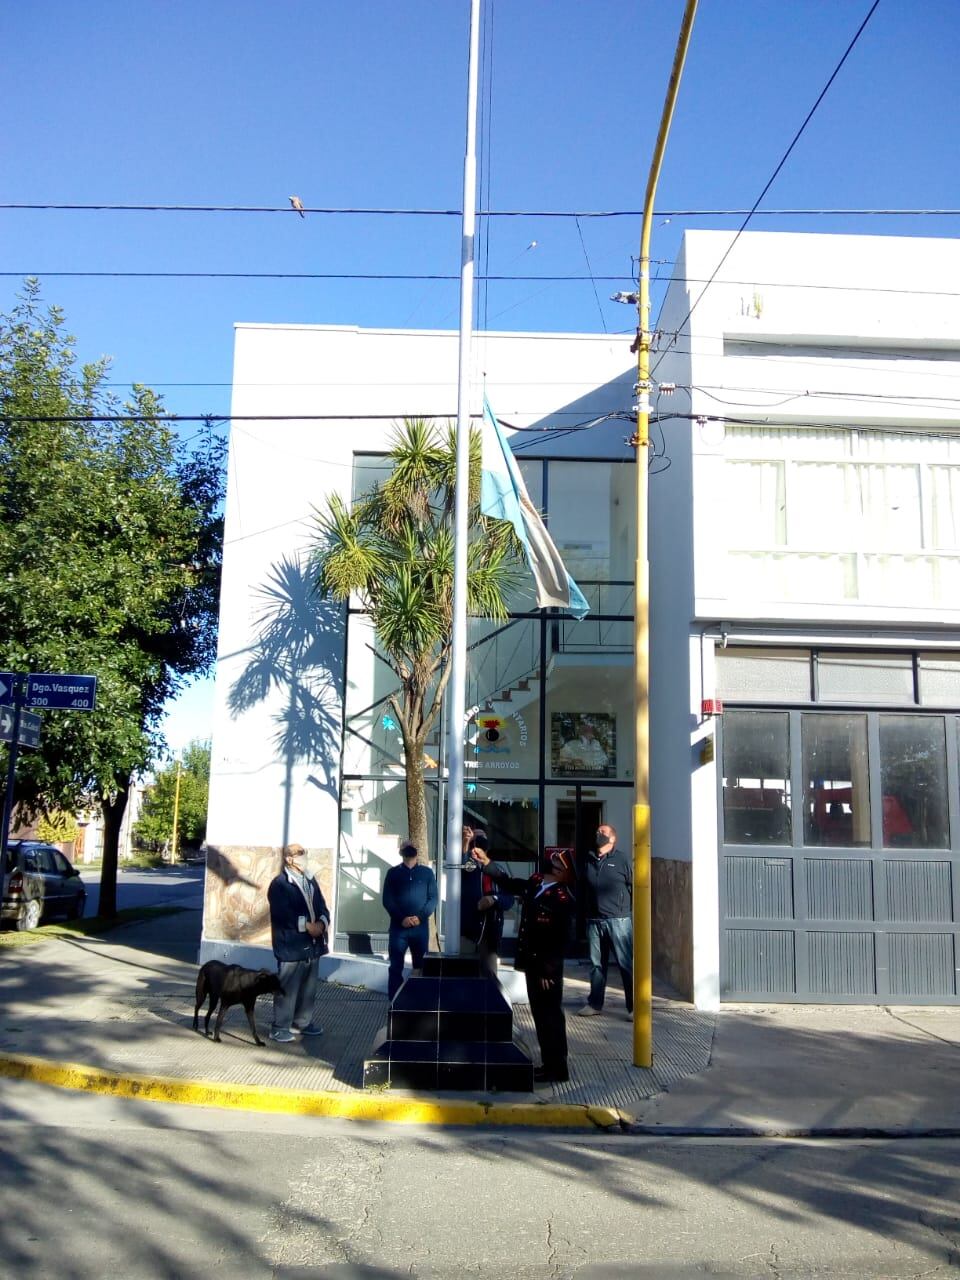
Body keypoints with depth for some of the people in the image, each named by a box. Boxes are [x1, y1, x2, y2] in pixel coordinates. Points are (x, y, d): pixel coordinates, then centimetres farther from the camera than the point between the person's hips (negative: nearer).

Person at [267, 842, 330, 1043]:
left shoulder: (310, 881, 15)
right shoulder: (279, 884, -9)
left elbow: (321, 906, 12)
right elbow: (283, 914, -18)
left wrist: (322, 922, -9)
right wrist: (307, 925, -19)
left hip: (312, 944, 8)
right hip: (291, 945, -8)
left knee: (309, 987, 15)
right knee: (287, 988, -4)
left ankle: (303, 1022, 27)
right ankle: (280, 1027, 5)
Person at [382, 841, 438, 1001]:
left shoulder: (427, 872, 9)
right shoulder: (393, 873, 7)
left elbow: (433, 898, 3)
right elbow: (387, 900, 0)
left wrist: (420, 917, -12)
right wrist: (401, 918, -13)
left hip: (421, 927, 1)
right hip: (398, 926, -1)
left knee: (420, 966, 5)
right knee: (396, 967, -1)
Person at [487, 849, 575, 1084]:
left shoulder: (562, 899, -18)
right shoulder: (534, 884, 5)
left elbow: (561, 940, -19)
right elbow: (507, 883, 19)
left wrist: (549, 971, -19)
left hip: (547, 968, -8)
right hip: (532, 963, 8)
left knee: (550, 1015, 1)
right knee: (540, 1014, 15)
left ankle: (557, 1067, 11)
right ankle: (549, 1063, 25)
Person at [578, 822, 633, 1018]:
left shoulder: (623, 859, -1)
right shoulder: (589, 860, 12)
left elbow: (635, 888, -3)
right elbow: (583, 889, 17)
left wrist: (634, 915, -8)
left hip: (618, 920, -5)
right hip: (593, 921, 5)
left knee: (626, 964, -4)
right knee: (596, 964, 12)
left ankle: (634, 1006, 0)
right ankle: (594, 1003, 21)